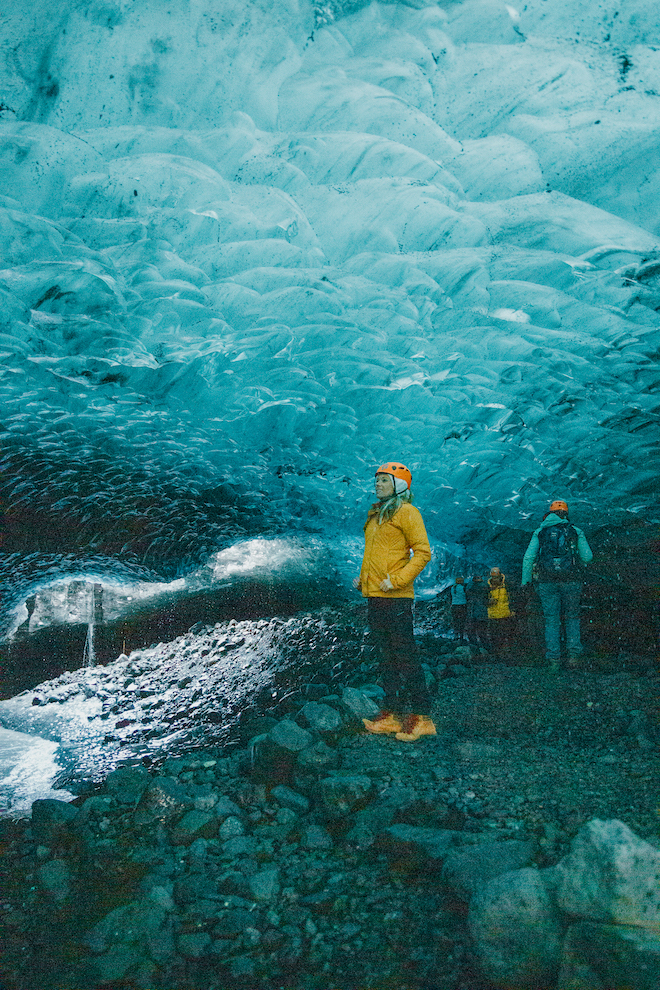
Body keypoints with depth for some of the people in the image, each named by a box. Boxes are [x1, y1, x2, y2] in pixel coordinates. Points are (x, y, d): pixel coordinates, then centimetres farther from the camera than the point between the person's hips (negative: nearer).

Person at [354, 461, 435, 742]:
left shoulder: (406, 512, -5)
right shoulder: (376, 514, 19)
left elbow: (423, 552, -12)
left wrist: (397, 579, -18)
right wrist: (363, 578, 13)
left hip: (395, 596, -8)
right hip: (374, 595, 8)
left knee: (404, 656, -6)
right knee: (386, 656, 12)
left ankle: (421, 718, 1)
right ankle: (392, 713, 19)